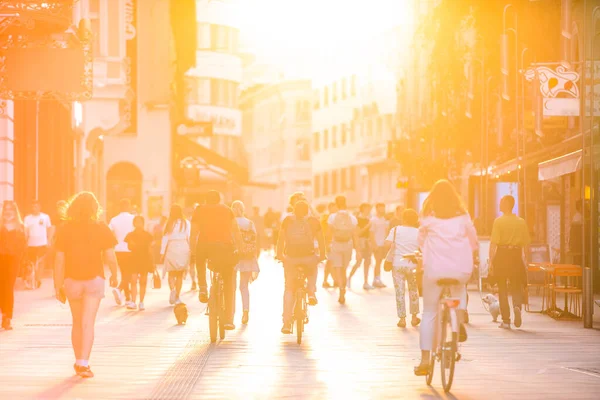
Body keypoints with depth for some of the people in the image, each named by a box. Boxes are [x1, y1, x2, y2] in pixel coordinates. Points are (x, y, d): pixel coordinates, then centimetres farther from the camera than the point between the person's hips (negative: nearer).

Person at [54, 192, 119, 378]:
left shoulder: (65, 230, -2)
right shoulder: (101, 229, -3)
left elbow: (59, 260, -3)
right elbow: (110, 257, -4)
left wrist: (58, 286, 3)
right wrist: (114, 275, 14)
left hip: (72, 280, 2)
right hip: (94, 279, -2)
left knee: (77, 323, 15)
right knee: (88, 323, -5)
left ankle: (79, 362, 24)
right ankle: (83, 363, -15)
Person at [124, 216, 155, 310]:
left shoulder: (147, 235, 1)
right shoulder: (130, 235, 1)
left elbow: (150, 249, 4)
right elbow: (129, 248, 4)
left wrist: (151, 263, 3)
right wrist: (131, 245, -19)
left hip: (144, 261, 0)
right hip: (133, 260, 0)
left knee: (143, 282, 5)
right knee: (134, 281, -9)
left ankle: (141, 303, 11)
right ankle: (133, 302, -12)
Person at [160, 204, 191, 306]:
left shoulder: (169, 223, 0)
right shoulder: (186, 223, 3)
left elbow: (165, 238, -1)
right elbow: (188, 238, 0)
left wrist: (162, 252, 2)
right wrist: (190, 250, 6)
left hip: (171, 249, -1)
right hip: (183, 248, 1)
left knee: (171, 273, 7)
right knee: (180, 274, 9)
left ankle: (173, 289, -21)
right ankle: (177, 297, 7)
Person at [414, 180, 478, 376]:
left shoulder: (429, 217, 4)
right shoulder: (462, 216, 7)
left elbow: (421, 241, 14)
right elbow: (473, 241, 11)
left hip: (434, 268, -1)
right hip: (460, 268, 1)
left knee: (429, 313, 9)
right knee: (459, 289, 36)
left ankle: (425, 360, 5)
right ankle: (460, 320, 9)